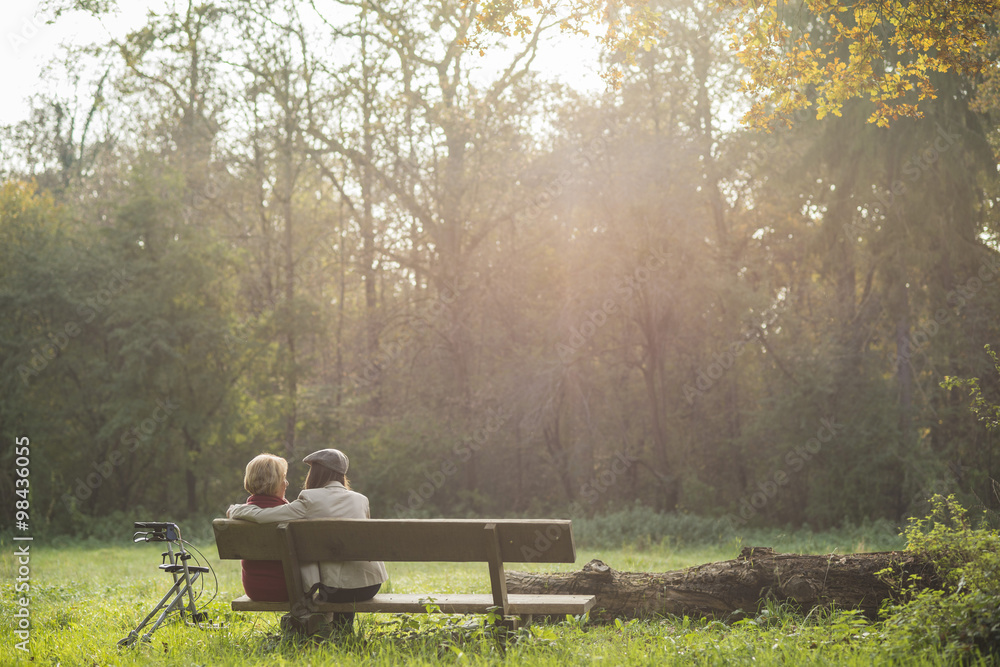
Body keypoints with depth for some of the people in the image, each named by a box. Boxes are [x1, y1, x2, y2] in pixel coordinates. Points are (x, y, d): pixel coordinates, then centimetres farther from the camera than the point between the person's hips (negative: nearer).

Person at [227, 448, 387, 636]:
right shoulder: (361, 500, 9)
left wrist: (235, 510, 12)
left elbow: (260, 515, -8)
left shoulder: (311, 500, -5)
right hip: (372, 585, 5)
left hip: (339, 591, -5)